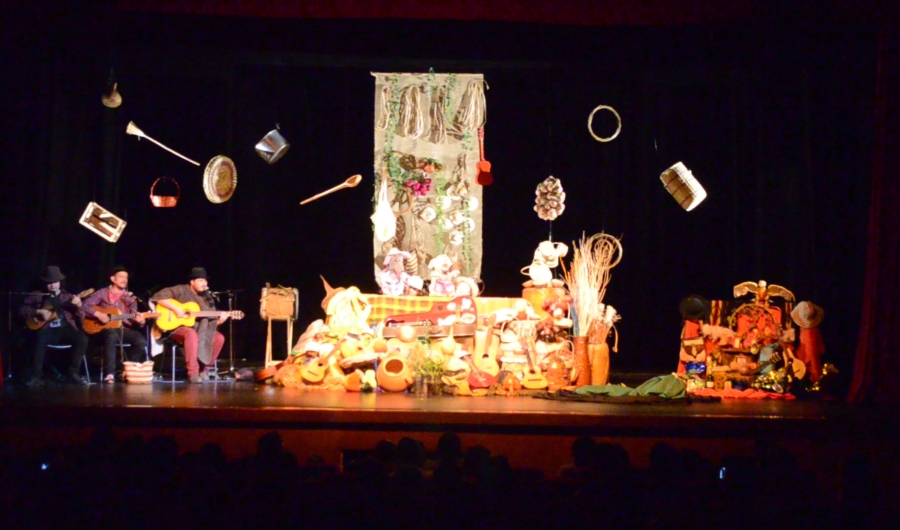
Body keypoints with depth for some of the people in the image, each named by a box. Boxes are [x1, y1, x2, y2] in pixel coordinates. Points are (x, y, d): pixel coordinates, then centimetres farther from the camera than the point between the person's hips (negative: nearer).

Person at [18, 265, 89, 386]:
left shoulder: (68, 297, 16)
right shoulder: (37, 296, 13)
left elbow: (80, 317, 9)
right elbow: (22, 309, 5)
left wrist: (78, 306, -14)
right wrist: (39, 312, -10)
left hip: (65, 329, 2)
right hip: (47, 329, -2)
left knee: (82, 339, -26)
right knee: (40, 339, -37)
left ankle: (73, 373, -15)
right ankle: (36, 376, -28)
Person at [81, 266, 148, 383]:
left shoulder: (130, 298, 15)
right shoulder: (102, 293, 6)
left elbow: (133, 319, 11)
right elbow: (85, 306, -1)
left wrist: (140, 321, -13)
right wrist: (98, 314, -16)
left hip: (124, 329, 4)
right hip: (106, 329, -4)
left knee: (141, 340, -26)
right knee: (112, 336, -40)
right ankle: (110, 374, -42)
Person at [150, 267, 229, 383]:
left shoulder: (207, 298, 12)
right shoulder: (181, 290, -4)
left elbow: (212, 320, 11)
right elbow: (159, 296, -14)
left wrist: (220, 320, -12)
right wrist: (175, 309, -22)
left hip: (201, 330, 6)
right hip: (177, 327, -6)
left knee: (219, 338, -19)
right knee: (192, 334, -40)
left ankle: (205, 369, -8)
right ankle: (192, 372, -38)